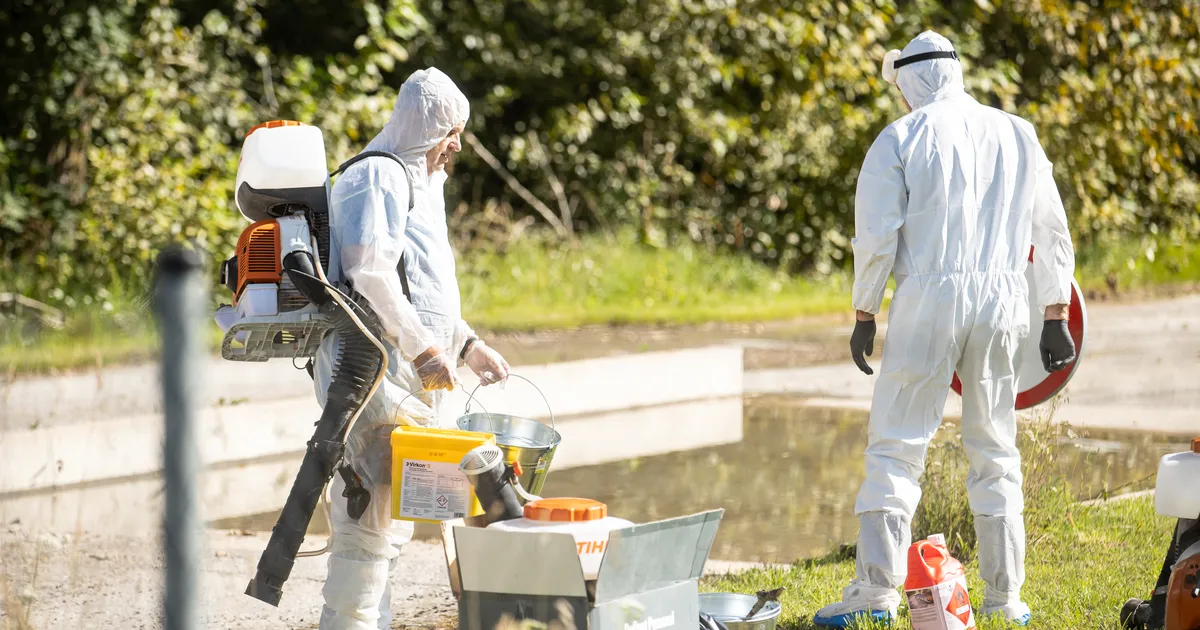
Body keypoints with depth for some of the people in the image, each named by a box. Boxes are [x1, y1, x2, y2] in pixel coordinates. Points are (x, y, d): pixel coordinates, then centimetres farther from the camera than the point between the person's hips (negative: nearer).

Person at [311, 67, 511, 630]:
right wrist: (423, 348, -18)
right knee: (373, 511, -13)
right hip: (376, 370, -11)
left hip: (404, 373, 11)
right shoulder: (378, 177, -9)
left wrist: (468, 346, 21)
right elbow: (370, 272, -20)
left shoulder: (418, 183, 24)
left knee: (388, 519, 13)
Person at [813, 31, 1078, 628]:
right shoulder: (1018, 135, 11)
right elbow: (1051, 233, 14)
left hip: (928, 307, -4)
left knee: (896, 446, -2)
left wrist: (864, 316, 4)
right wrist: (1055, 319, 20)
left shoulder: (900, 139, -2)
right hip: (1001, 308, 4)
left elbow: (876, 237, -6)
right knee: (994, 453, 12)